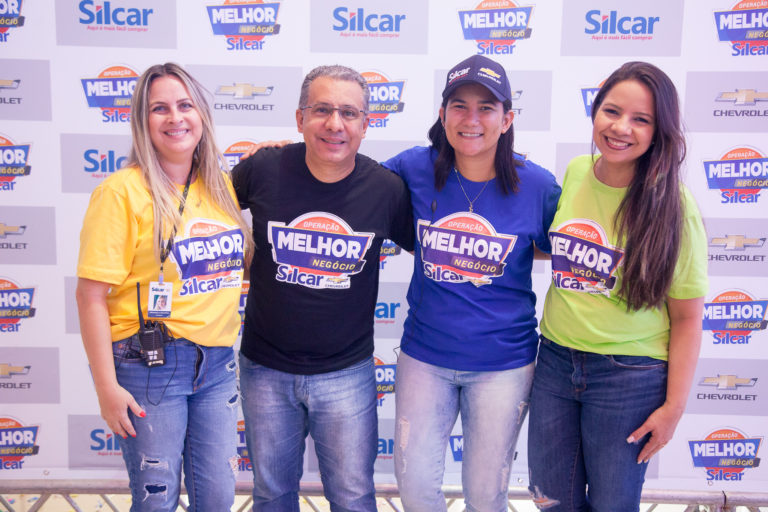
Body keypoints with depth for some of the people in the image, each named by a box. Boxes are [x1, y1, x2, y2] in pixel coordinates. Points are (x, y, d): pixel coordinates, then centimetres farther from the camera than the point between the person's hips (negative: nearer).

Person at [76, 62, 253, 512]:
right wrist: (107, 387, -14)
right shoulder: (122, 191, -10)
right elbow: (91, 295, -12)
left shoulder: (221, 186, 7)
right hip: (149, 364, -5)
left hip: (217, 361, 5)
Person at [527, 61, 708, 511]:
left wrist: (674, 406, -8)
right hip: (555, 360, 4)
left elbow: (687, 318, -8)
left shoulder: (673, 208, -13)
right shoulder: (574, 173, -2)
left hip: (630, 378, -4)